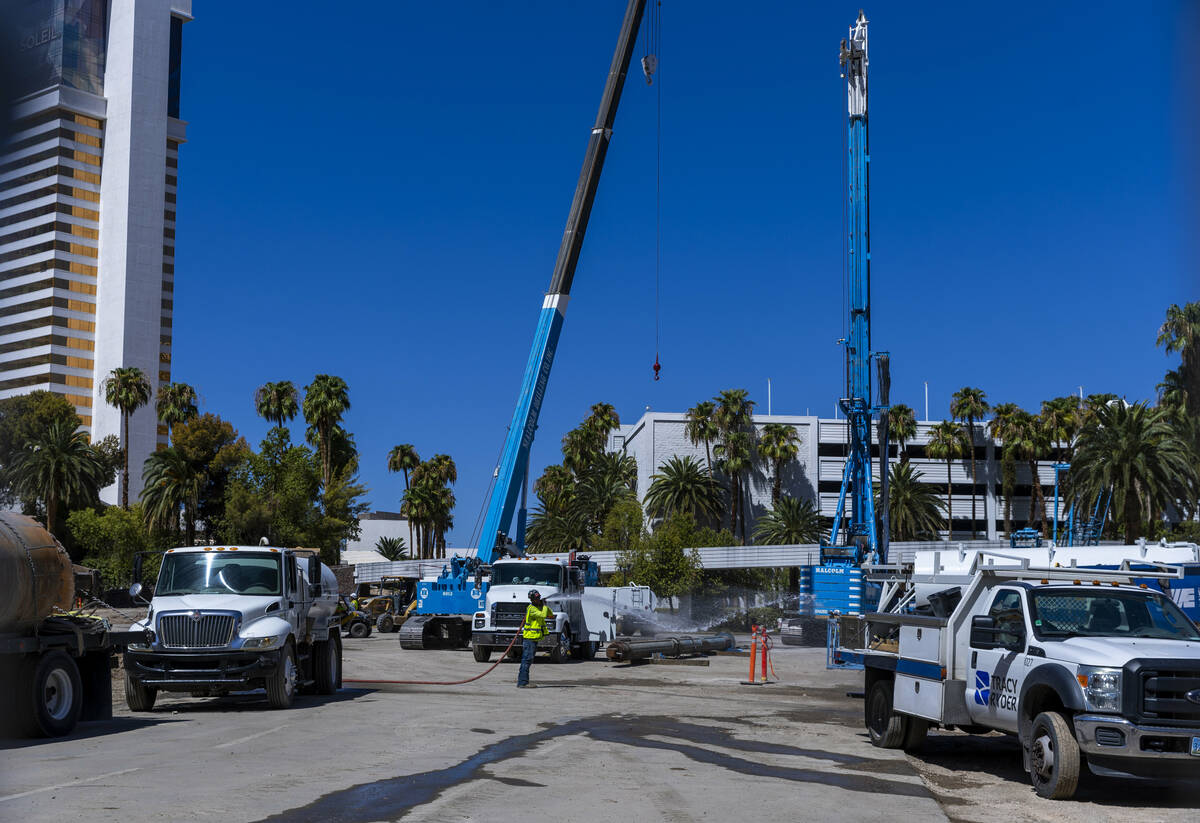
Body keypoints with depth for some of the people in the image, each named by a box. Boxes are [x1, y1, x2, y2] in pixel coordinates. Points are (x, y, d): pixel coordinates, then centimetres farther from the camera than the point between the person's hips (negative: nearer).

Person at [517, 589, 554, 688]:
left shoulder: (539, 607, 15)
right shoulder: (532, 609, -15)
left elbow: (551, 615, 20)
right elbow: (543, 615, -27)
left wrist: (546, 607, 4)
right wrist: (545, 607, -9)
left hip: (534, 639, 10)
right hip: (529, 638, -10)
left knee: (527, 660, 13)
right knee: (527, 659, -12)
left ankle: (522, 681, 19)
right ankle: (522, 682, -14)